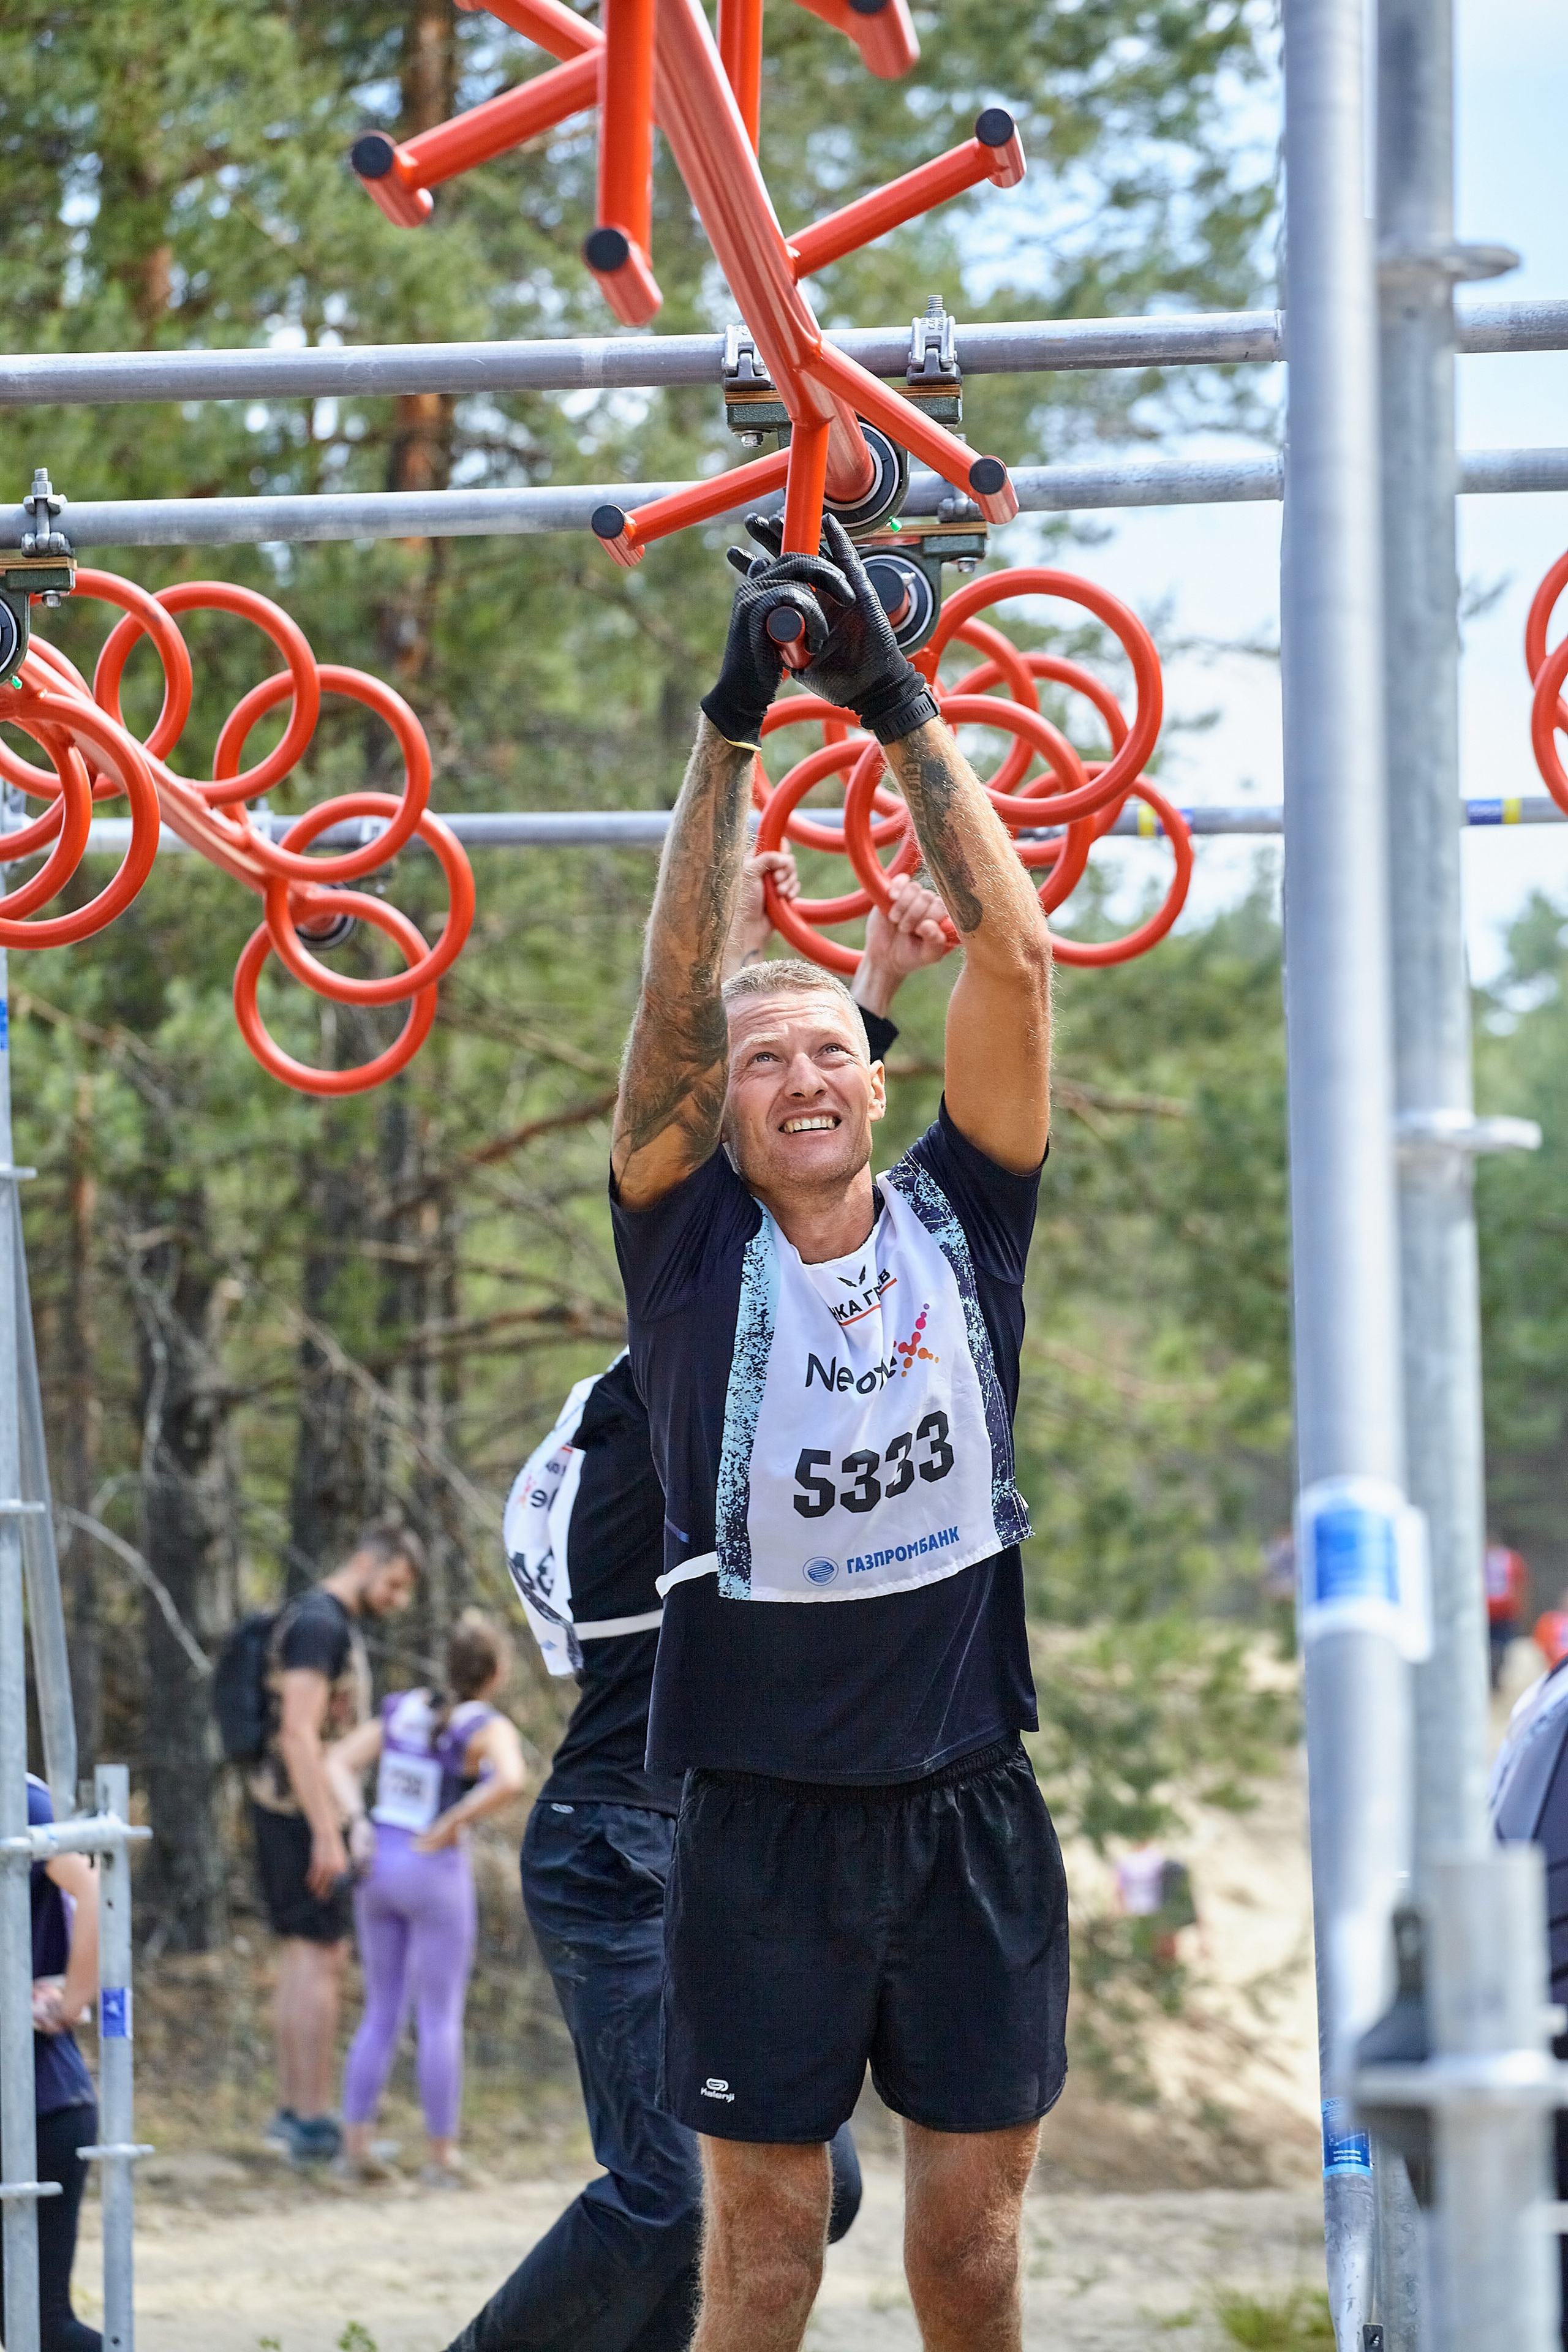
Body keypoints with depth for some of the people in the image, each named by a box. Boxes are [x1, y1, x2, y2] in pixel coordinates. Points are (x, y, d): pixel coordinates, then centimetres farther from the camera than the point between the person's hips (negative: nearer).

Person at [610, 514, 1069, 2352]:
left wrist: (902, 707, -11)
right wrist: (730, 730, -19)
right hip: (764, 1810, -1)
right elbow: (676, 995, -12)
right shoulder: (692, 1248, -1)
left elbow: (1010, 960, -6)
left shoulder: (957, 1221, 2)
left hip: (967, 1804, 1)